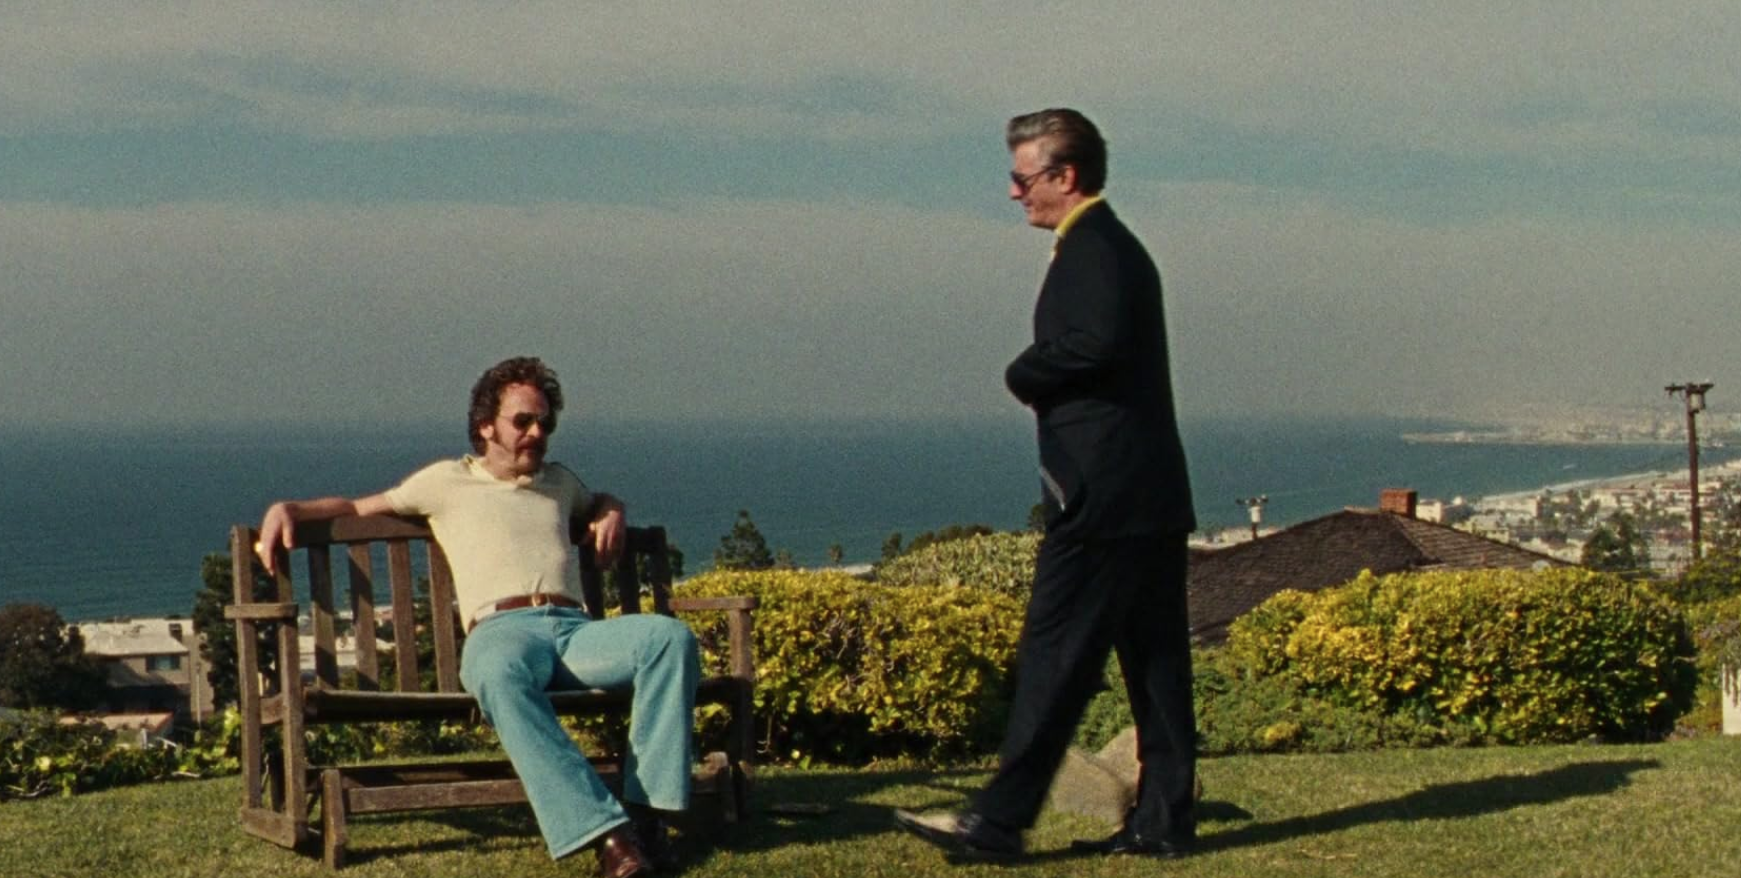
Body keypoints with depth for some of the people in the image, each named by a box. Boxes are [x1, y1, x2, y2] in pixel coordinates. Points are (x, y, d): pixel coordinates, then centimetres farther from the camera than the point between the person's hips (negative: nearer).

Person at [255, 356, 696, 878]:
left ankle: (645, 813, -35)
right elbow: (357, 507, 28)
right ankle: (606, 835, -52)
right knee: (502, 675, -44)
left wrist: (611, 515, 30)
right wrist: (287, 509, 12)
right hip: (500, 630, -4)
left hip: (574, 629, 4)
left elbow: (600, 501, 54)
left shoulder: (560, 482, 34)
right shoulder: (448, 481, 23)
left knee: (670, 637, -30)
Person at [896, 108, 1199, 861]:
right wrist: (1040, 381, 4)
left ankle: (1001, 819, -5)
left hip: (1105, 496, -10)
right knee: (1154, 658, 9)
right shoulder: (1113, 246, 21)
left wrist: (1023, 376, -11)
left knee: (1056, 654, -8)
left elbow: (1094, 343, -28)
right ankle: (1164, 820, 13)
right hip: (1148, 492, 10)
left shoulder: (1092, 248, -12)